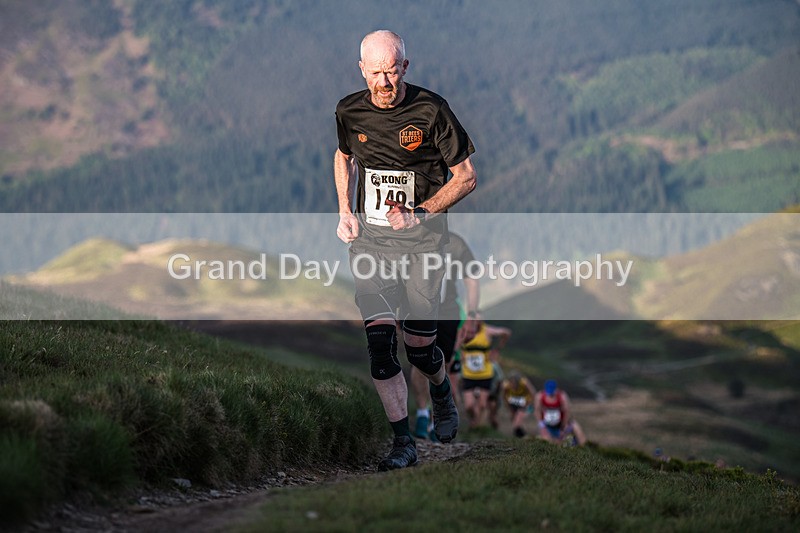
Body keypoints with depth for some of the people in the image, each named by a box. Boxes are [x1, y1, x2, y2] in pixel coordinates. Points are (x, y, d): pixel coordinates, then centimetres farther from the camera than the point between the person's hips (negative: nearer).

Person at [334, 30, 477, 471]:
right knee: (380, 340, -12)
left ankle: (441, 390, 36)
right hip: (369, 234, 2)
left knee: (419, 347, 0)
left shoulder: (431, 110, -10)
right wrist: (345, 212, 11)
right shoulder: (349, 112, 2)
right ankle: (403, 442, -5)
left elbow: (466, 177, -4)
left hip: (421, 235, -2)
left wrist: (420, 213, -14)